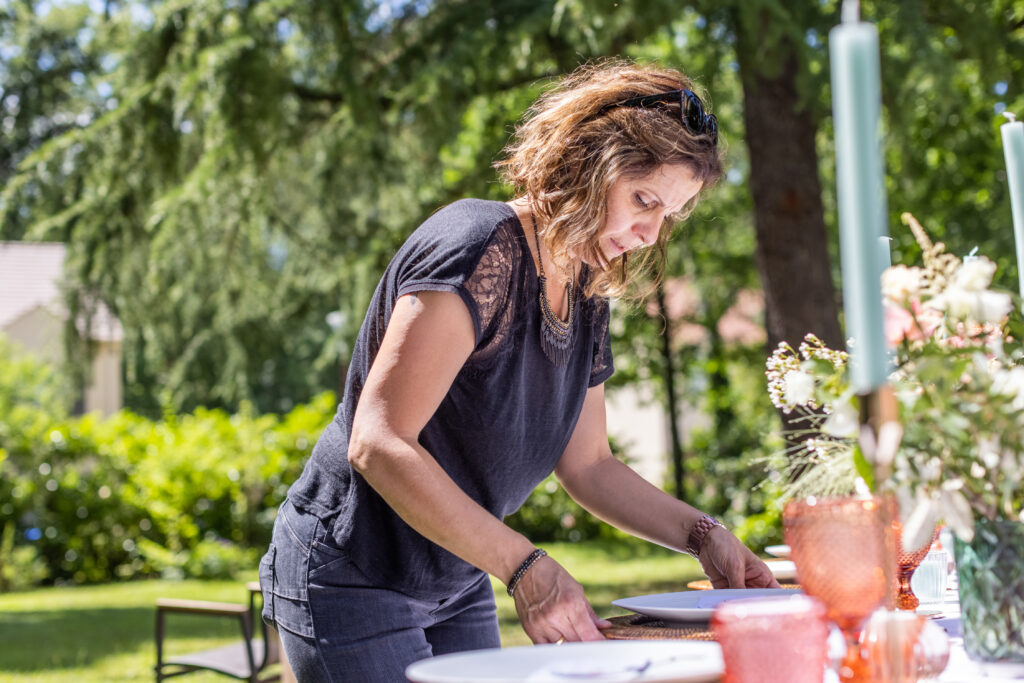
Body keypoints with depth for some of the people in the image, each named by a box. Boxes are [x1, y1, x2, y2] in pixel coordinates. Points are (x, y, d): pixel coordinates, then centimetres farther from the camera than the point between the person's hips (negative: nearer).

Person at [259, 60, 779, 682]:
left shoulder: (587, 295, 5)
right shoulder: (479, 249, -23)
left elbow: (587, 464, 14)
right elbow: (377, 445, -30)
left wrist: (701, 535, 0)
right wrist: (526, 569, -33)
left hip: (458, 586, 8)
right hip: (353, 579, -8)